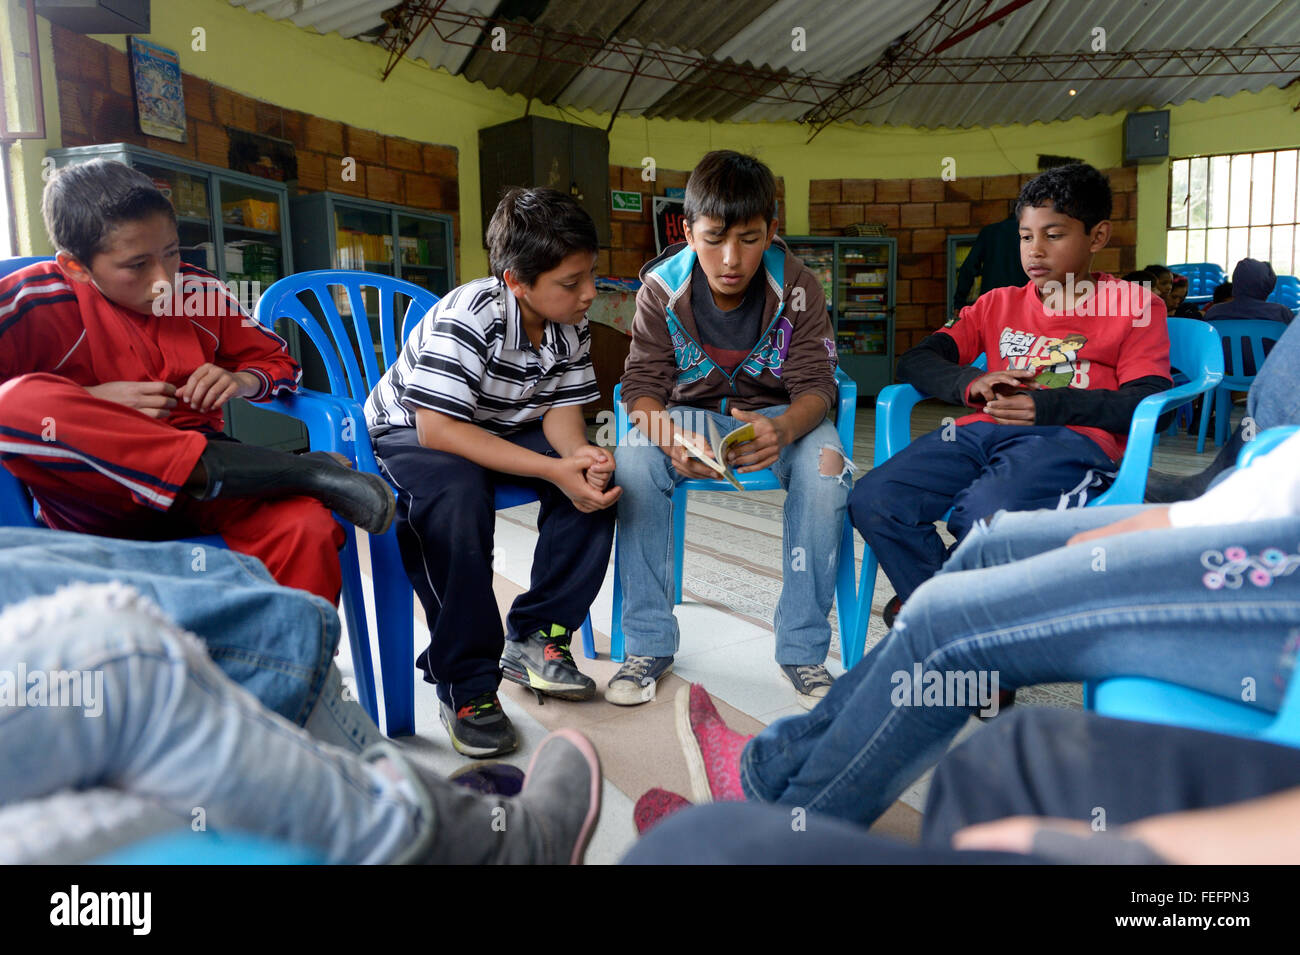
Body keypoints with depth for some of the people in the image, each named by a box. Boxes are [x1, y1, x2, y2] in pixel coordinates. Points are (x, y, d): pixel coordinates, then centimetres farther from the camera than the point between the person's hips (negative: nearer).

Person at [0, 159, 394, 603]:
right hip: (91, 497, 0)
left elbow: (280, 364, 19)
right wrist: (90, 401, -15)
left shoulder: (199, 292, 8)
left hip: (196, 482, 1)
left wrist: (241, 381, -4)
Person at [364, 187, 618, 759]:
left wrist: (580, 453, -30)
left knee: (597, 482, -18)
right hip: (411, 433, -6)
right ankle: (466, 686, -24)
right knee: (458, 498, -38)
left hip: (504, 432, 6)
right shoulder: (467, 319, -29)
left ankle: (534, 637, -6)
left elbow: (560, 407, -5)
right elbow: (437, 428, -34)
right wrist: (553, 469, -39)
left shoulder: (572, 326, -8)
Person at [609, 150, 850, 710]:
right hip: (690, 413, 1)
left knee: (826, 465, -33)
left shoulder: (796, 287, -13)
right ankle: (648, 643, -17)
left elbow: (816, 385, -16)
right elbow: (642, 384, -13)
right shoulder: (661, 289, -12)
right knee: (633, 462, -31)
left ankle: (802, 649, -18)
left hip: (776, 414, 0)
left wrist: (783, 428, -41)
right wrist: (667, 435, -38)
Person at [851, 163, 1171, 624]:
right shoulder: (999, 304, 26)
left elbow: (1147, 403, 0)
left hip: (1071, 437, -4)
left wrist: (1047, 405, -14)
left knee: (984, 515, -37)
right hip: (983, 430, 5)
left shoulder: (1134, 306, 15)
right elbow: (915, 362, 15)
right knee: (872, 501, -23)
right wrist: (971, 384, -6)